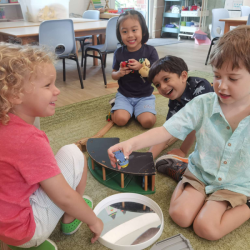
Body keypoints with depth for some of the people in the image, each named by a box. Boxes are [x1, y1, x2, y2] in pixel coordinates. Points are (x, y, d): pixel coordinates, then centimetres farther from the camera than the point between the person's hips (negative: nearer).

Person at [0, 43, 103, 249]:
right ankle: (70, 220, 14)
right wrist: (93, 221, -7)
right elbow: (64, 198, -22)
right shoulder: (29, 140, -29)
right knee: (73, 154, -8)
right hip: (24, 228, -8)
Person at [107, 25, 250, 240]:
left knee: (207, 228, -16)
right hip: (200, 174, 1)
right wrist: (131, 143, -35)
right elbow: (166, 131, -21)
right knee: (180, 215, -16)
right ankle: (181, 187, 12)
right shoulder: (202, 104, -13)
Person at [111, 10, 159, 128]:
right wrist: (119, 73, -15)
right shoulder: (119, 52, -2)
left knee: (148, 122, -23)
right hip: (124, 95, 1)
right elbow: (113, 75, 9)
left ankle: (136, 111, 10)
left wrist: (140, 67, -25)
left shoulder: (150, 51, -8)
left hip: (145, 96, -1)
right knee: (120, 119, -23)